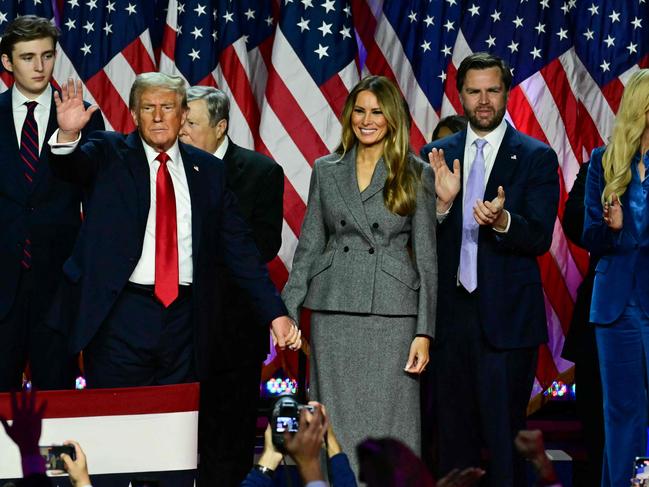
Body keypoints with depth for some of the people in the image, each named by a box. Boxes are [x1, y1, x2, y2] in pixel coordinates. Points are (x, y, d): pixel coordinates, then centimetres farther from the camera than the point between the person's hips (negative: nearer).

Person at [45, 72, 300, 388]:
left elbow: (239, 249, 11)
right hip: (120, 315, -2)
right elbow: (71, 166, -17)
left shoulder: (208, 170, 11)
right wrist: (68, 135, -40)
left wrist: (275, 313, 5)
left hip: (185, 322, 3)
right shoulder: (110, 155, 5)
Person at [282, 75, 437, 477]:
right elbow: (309, 246, 12)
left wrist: (424, 332, -5)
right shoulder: (326, 170, 10)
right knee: (337, 424, 3)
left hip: (391, 312, -2)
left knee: (388, 420, -3)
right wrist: (287, 311, 3)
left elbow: (427, 258, 1)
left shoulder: (416, 175, 3)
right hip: (334, 311, 2)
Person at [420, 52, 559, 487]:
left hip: (506, 315, -3)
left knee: (504, 430, -3)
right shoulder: (438, 155, 9)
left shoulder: (536, 157, -1)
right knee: (454, 430, 11)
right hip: (450, 309, 4)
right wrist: (442, 203, -14)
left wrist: (502, 221, -27)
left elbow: (540, 239, -8)